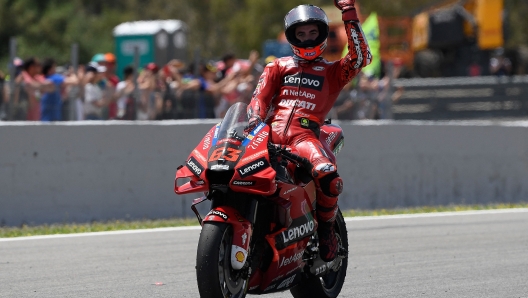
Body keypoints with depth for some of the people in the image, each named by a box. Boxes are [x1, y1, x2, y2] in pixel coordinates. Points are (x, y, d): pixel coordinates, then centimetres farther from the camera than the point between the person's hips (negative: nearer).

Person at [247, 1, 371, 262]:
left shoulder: (332, 72, 24)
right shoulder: (278, 67, 27)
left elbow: (361, 57, 7)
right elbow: (260, 96, 14)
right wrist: (255, 118, -9)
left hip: (305, 133, -2)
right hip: (271, 130, 2)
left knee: (328, 177, -32)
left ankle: (325, 230, -7)